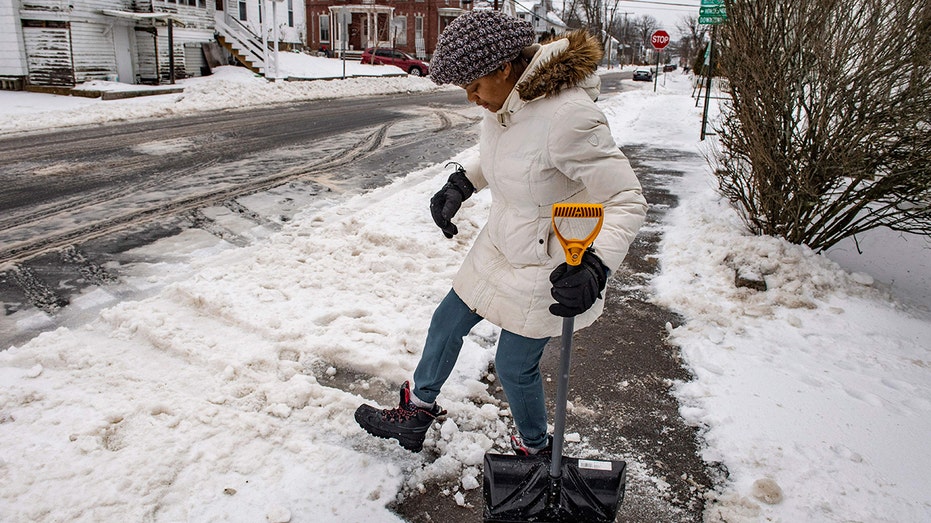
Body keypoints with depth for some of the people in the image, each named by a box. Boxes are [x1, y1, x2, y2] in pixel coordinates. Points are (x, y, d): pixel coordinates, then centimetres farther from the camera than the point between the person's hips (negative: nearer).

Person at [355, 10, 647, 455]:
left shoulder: (569, 117, -32)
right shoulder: (509, 100, -5)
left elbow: (627, 201, -28)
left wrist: (594, 267, -40)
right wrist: (461, 183, 4)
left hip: (549, 267, -8)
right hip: (500, 247, 9)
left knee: (514, 366, 9)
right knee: (447, 324, 20)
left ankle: (535, 449, 41)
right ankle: (418, 410, 45)